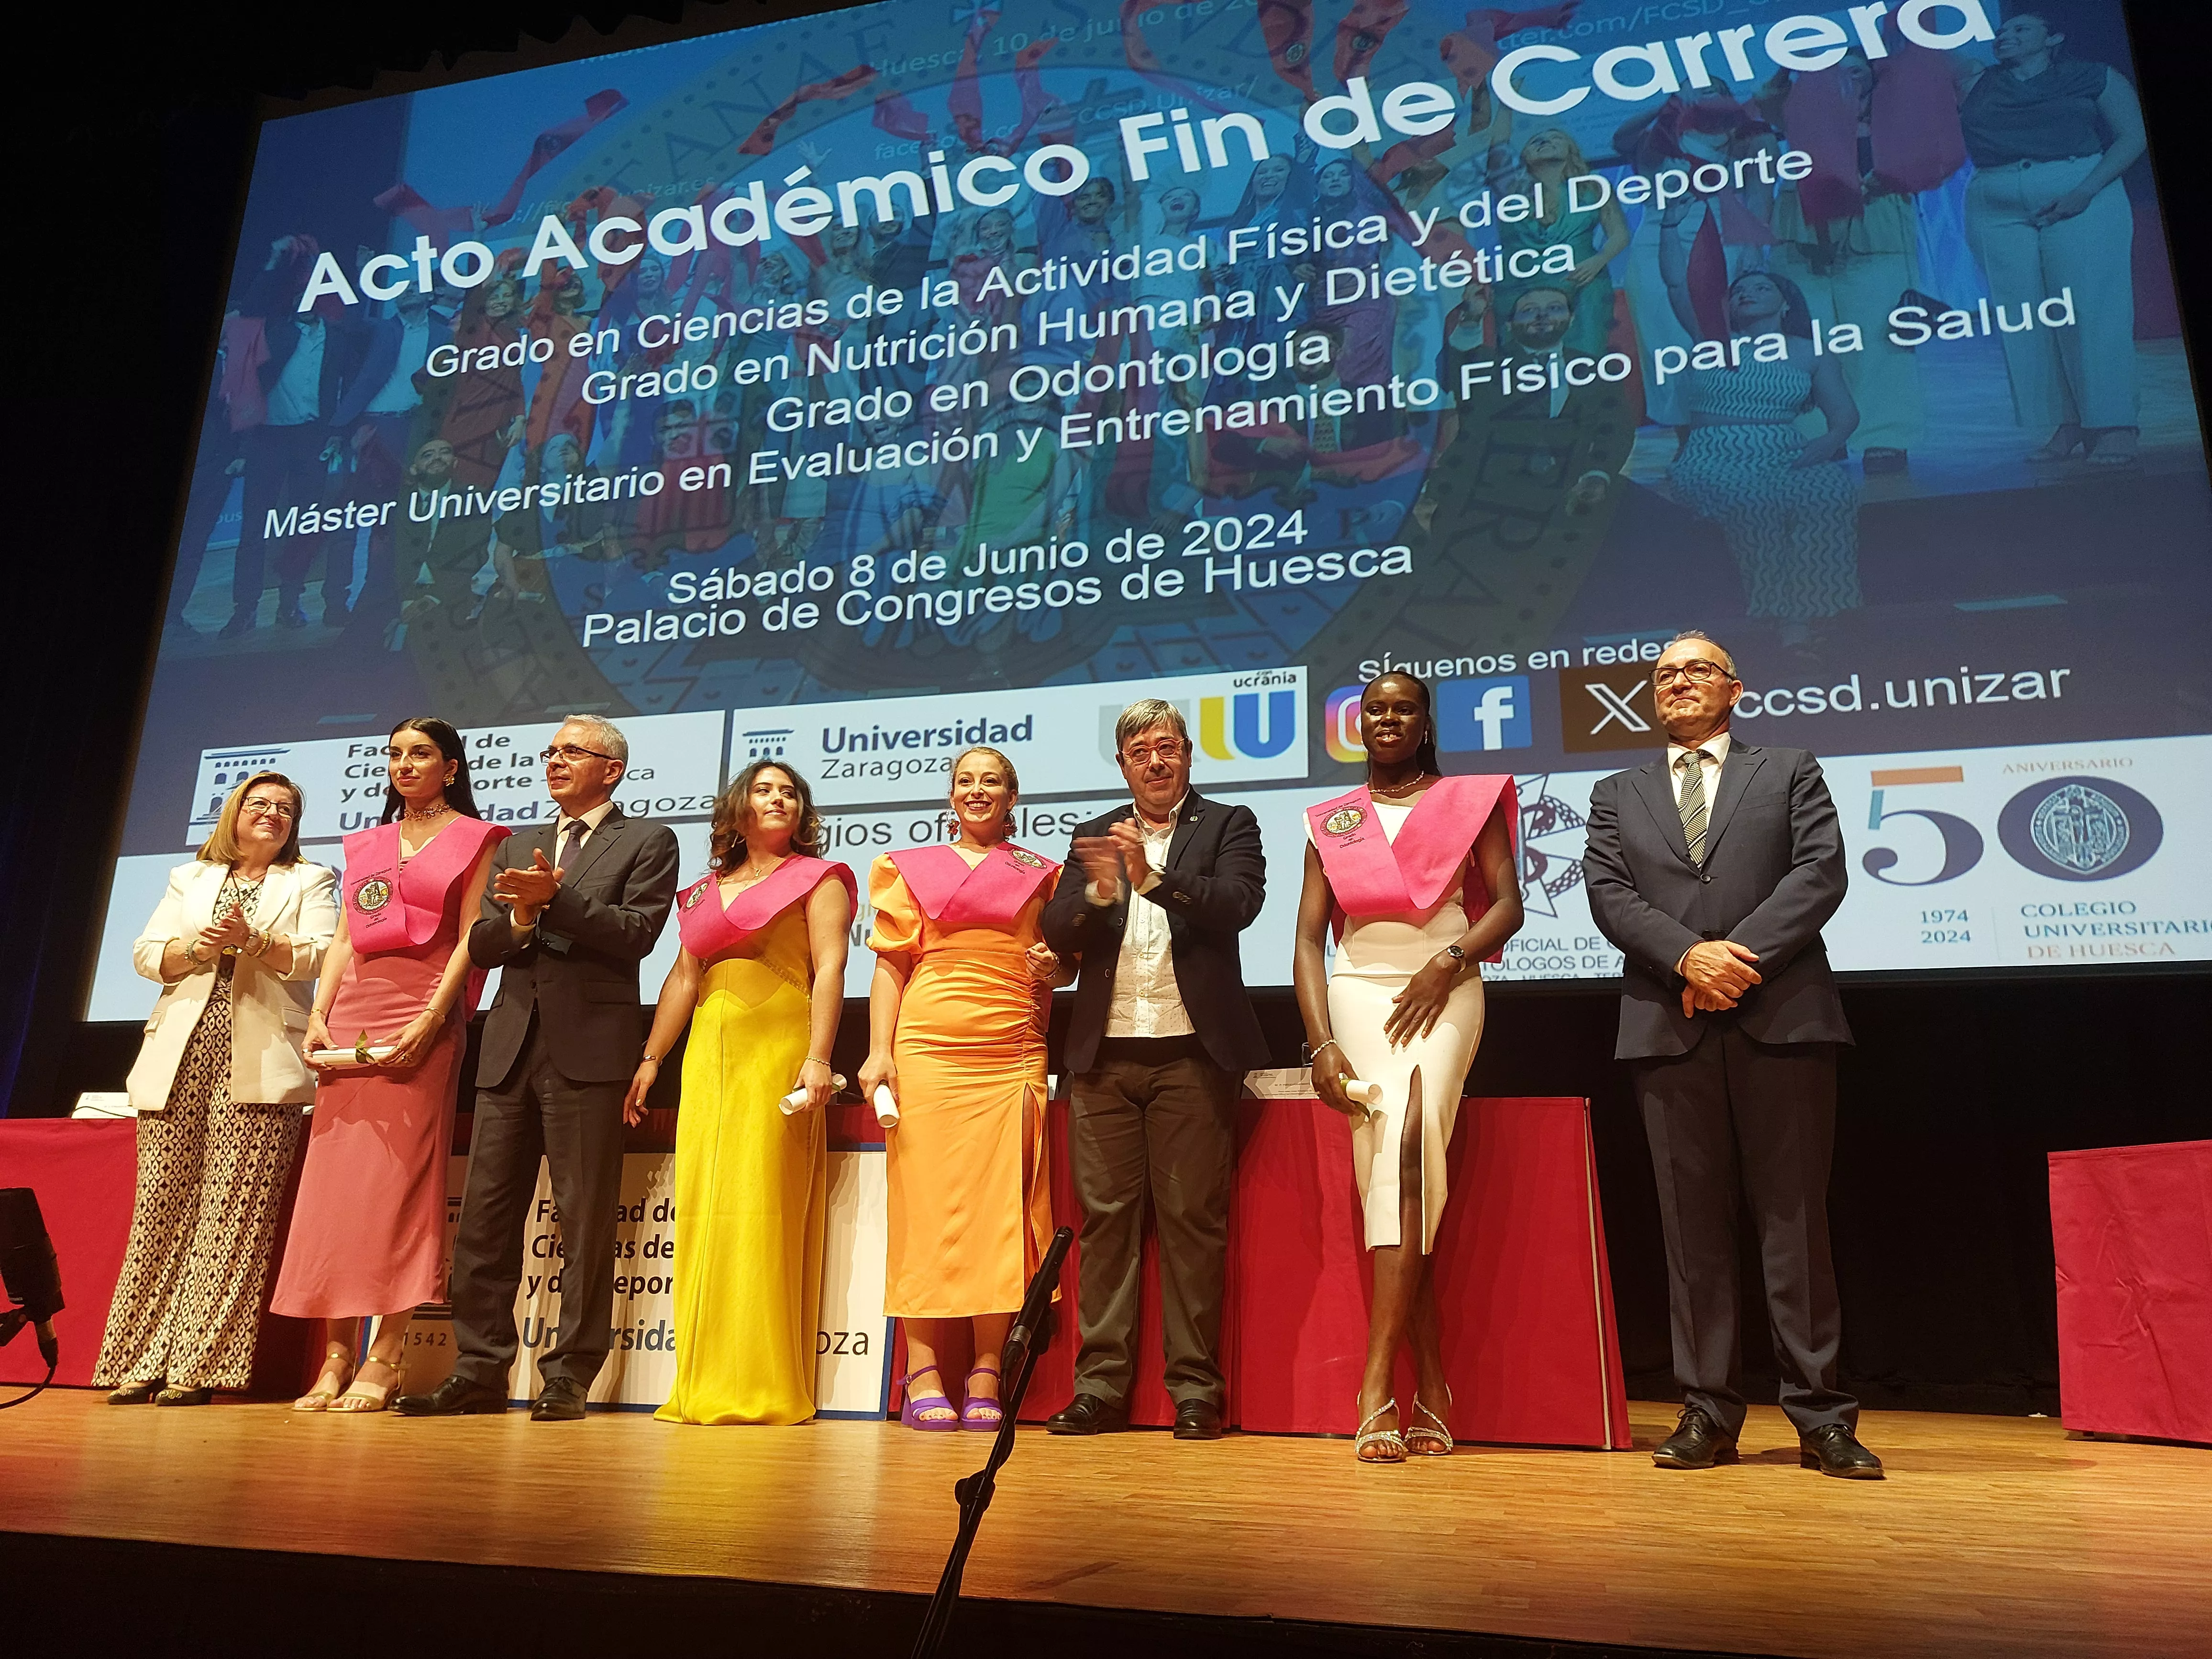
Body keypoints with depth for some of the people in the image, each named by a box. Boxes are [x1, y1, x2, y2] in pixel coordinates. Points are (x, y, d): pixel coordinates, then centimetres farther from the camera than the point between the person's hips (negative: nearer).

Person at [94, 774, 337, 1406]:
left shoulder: (311, 882, 14)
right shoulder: (190, 879, 23)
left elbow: (318, 956, -1)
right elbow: (146, 954, 13)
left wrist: (252, 938, -15)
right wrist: (195, 947, -7)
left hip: (257, 1066, -3)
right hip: (179, 1058, 3)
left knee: (232, 1212, -7)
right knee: (161, 1205, -1)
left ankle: (197, 1366, -4)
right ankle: (139, 1362, 5)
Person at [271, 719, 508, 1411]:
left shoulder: (471, 838, 5)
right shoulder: (368, 843, 21)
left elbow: (471, 938, -4)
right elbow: (344, 939, 17)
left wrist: (430, 1020, -15)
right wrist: (318, 1015, 2)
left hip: (421, 1016, -5)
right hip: (352, 1015, 5)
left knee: (400, 1176, -7)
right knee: (335, 1177, 1)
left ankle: (386, 1360, -4)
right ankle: (337, 1355, 5)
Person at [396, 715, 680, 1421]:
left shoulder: (646, 841, 7)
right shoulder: (517, 846, 22)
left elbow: (636, 934, -8)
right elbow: (480, 946, 13)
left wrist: (555, 897, -15)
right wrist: (522, 916, -7)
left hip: (589, 1045, -5)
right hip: (511, 1044, 6)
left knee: (584, 1217, -3)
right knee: (485, 1214, 6)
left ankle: (569, 1375, 5)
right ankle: (481, 1369, 15)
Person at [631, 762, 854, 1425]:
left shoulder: (816, 878, 5)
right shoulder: (706, 891, 21)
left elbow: (829, 967, -6)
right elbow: (684, 978, 21)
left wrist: (818, 1057, -17)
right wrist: (650, 1059, 15)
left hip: (777, 1050, -5)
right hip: (709, 1054, 6)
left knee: (758, 1208, -8)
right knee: (703, 1210, 3)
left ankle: (761, 1389, -3)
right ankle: (704, 1386, 10)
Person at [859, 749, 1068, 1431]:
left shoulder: (1039, 875, 17)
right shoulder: (913, 868, 14)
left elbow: (1061, 967, 20)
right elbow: (891, 963, 9)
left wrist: (1054, 967, -4)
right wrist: (879, 1051, -3)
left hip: (1013, 1057, 1)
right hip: (927, 1049, -1)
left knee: (1002, 1209, -3)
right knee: (928, 1205, -3)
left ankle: (986, 1375, 2)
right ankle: (923, 1374, 1)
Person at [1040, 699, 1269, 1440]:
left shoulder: (1229, 825, 8)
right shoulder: (1094, 836, 16)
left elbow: (1238, 905, -9)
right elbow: (1057, 935, 6)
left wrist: (1153, 878, -22)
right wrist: (1098, 892, -15)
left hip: (1192, 1053, -3)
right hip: (1104, 1054, 3)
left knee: (1193, 1219, 0)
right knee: (1106, 1216, 4)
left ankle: (1194, 1387, 7)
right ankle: (1101, 1385, 10)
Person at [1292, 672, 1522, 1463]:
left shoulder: (1469, 801, 10)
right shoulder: (1329, 822, 14)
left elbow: (1507, 904, 2)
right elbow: (1308, 938, 6)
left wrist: (1449, 959, -16)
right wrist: (1321, 1043, -7)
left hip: (1441, 992, -2)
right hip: (1357, 997, 2)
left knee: (1409, 1159, -20)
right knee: (1386, 1177, -5)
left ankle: (1377, 1389, -19)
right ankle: (1430, 1395, 3)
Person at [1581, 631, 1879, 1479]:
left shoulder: (1790, 772, 15)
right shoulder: (1618, 794, 18)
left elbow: (1821, 872, 0)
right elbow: (1609, 894, 4)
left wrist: (1741, 957, -12)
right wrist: (1689, 956, -12)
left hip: (1781, 1017, -1)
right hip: (1670, 1024, 2)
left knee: (1794, 1215, 0)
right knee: (1692, 1221, 3)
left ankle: (1820, 1416, 7)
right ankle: (1709, 1413, 9)